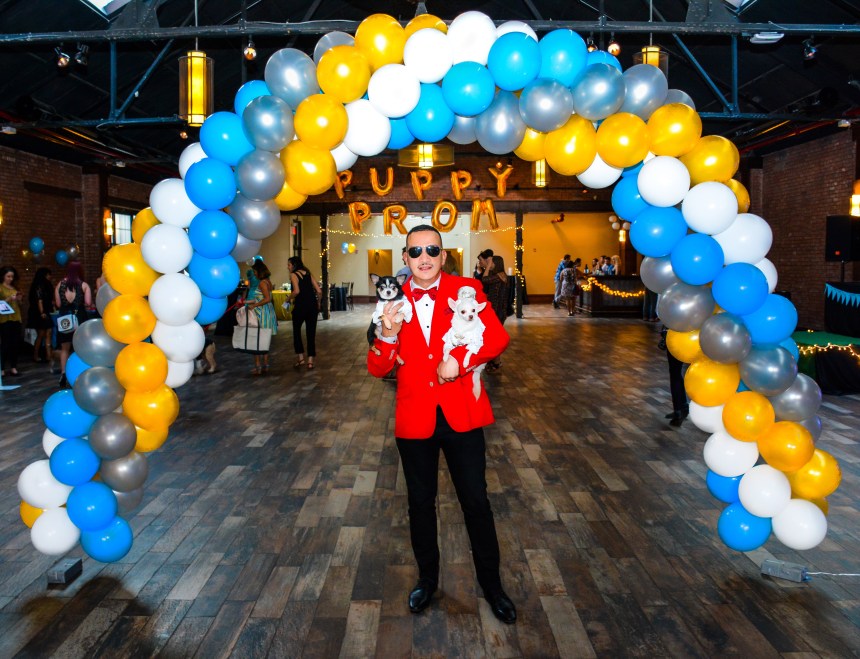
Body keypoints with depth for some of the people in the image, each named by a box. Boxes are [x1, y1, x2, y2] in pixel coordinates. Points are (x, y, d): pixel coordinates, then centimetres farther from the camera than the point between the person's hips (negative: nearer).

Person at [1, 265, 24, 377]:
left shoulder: (15, 288, 16)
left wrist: (19, 299, 1)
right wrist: (9, 299, -19)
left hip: (16, 318, 5)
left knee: (16, 344, 3)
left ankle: (13, 367, 8)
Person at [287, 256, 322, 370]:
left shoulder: (293, 275, -3)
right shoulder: (308, 273, 13)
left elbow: (296, 291, -20)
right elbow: (319, 291, 7)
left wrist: (290, 298, -2)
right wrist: (318, 303, 19)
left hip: (300, 306, -5)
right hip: (312, 305, 5)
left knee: (296, 331, 15)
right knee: (311, 333, 7)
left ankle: (300, 358, 13)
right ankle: (310, 361, 6)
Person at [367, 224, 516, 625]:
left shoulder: (466, 289, -3)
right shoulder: (394, 302, 0)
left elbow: (497, 337, -11)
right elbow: (377, 369, -4)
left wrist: (461, 359, -26)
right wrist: (388, 335, -22)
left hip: (461, 414, -1)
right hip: (414, 419, 2)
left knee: (476, 502, 8)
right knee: (420, 503, 17)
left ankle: (491, 584, 29)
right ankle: (427, 578, 39)